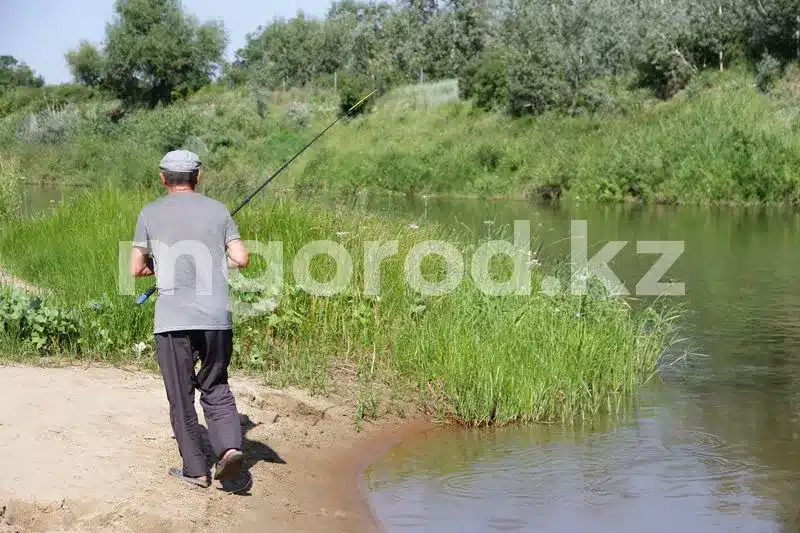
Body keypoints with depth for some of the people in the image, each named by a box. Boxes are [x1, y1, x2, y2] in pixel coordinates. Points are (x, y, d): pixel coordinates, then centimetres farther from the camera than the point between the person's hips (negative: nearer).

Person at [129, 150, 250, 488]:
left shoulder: (151, 213, 4)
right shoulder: (218, 210, 8)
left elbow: (136, 269, 5)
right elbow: (241, 259, 2)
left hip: (173, 319, -2)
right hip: (217, 317, 2)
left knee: (181, 396, 7)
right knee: (215, 387, 16)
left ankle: (195, 469, 11)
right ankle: (229, 445, -6)